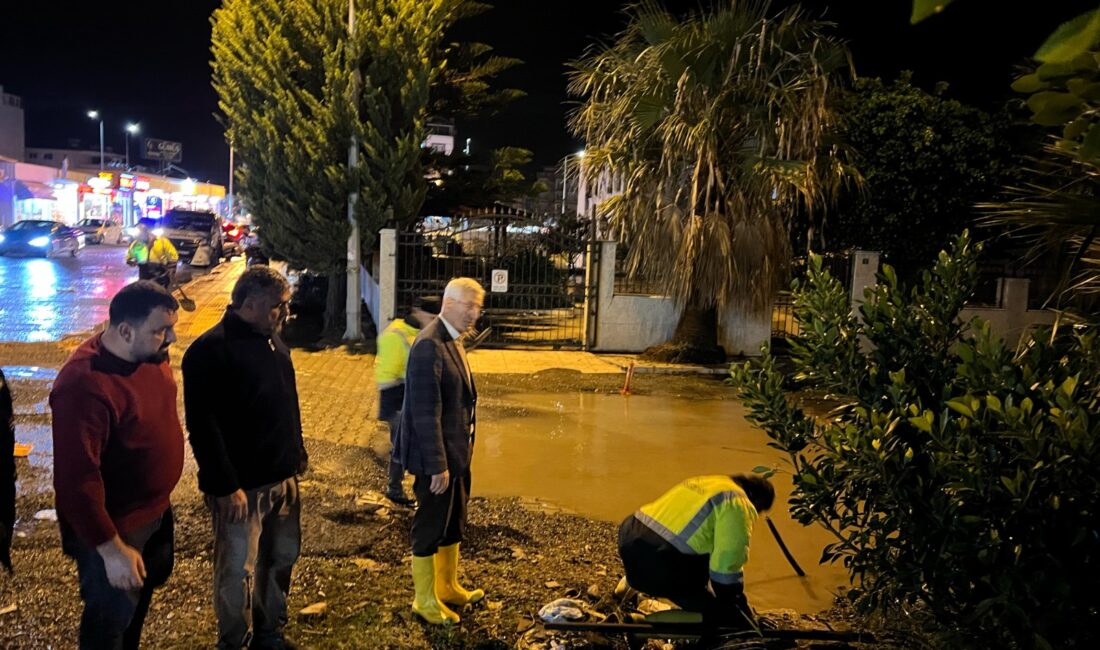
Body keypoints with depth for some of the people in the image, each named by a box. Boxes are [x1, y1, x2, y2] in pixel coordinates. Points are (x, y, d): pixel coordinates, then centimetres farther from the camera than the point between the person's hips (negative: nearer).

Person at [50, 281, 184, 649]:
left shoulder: (150, 353, -6)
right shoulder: (85, 384, -32)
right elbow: (77, 479, -31)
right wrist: (111, 549, -28)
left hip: (155, 508, 8)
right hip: (111, 526, -8)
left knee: (145, 588, 28)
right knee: (112, 616, 12)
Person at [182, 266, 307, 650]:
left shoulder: (272, 339, 9)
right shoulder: (210, 350, -17)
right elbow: (203, 426, -21)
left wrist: (297, 453, 18)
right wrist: (225, 487, -22)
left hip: (282, 477, 8)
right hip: (241, 487, -8)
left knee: (281, 559, 19)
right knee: (238, 572, 4)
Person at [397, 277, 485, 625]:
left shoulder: (453, 341, 7)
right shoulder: (429, 346, -23)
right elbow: (425, 412, -24)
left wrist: (464, 447, 13)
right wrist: (437, 464, -22)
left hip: (457, 451, 9)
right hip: (437, 454, -9)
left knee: (454, 524, 22)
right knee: (430, 527, 8)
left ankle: (448, 586, 40)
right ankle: (425, 600, 25)